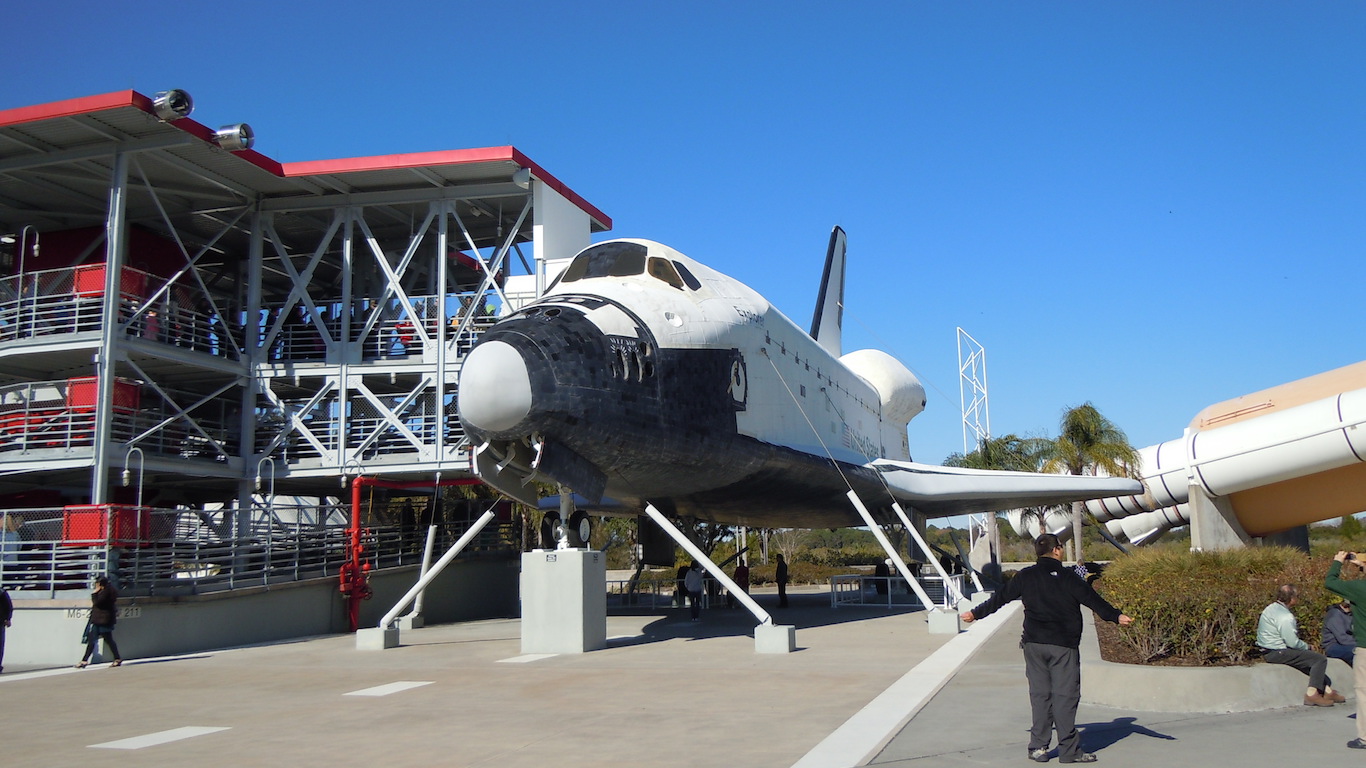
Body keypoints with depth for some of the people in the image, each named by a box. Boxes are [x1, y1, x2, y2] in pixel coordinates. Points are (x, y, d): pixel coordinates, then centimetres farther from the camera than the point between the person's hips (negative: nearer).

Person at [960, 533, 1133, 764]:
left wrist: (975, 613, 26)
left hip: (1034, 644, 4)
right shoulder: (1067, 576, -4)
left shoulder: (1025, 576, 8)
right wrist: (1116, 616, -12)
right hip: (1063, 645, -4)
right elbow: (1092, 599, -10)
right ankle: (1069, 749, 0)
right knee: (1065, 695, -1)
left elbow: (1000, 599, 15)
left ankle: (1038, 747, 9)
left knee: (1039, 693, 9)